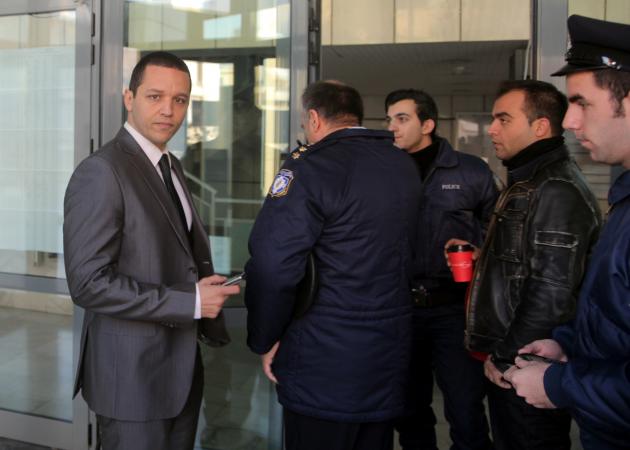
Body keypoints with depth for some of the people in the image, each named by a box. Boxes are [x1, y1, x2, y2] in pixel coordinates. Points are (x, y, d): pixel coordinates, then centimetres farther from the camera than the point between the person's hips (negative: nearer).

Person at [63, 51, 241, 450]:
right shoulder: (101, 172, -17)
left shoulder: (171, 166, 11)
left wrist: (209, 293, -3)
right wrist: (191, 302, -21)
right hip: (133, 373, -8)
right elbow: (89, 282, -23)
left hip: (181, 366, 8)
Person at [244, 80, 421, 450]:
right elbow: (405, 252, 12)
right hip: (391, 359, 7)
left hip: (324, 365, -6)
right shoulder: (405, 165, 7)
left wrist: (265, 342, -8)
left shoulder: (311, 166, -15)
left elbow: (273, 265, -19)